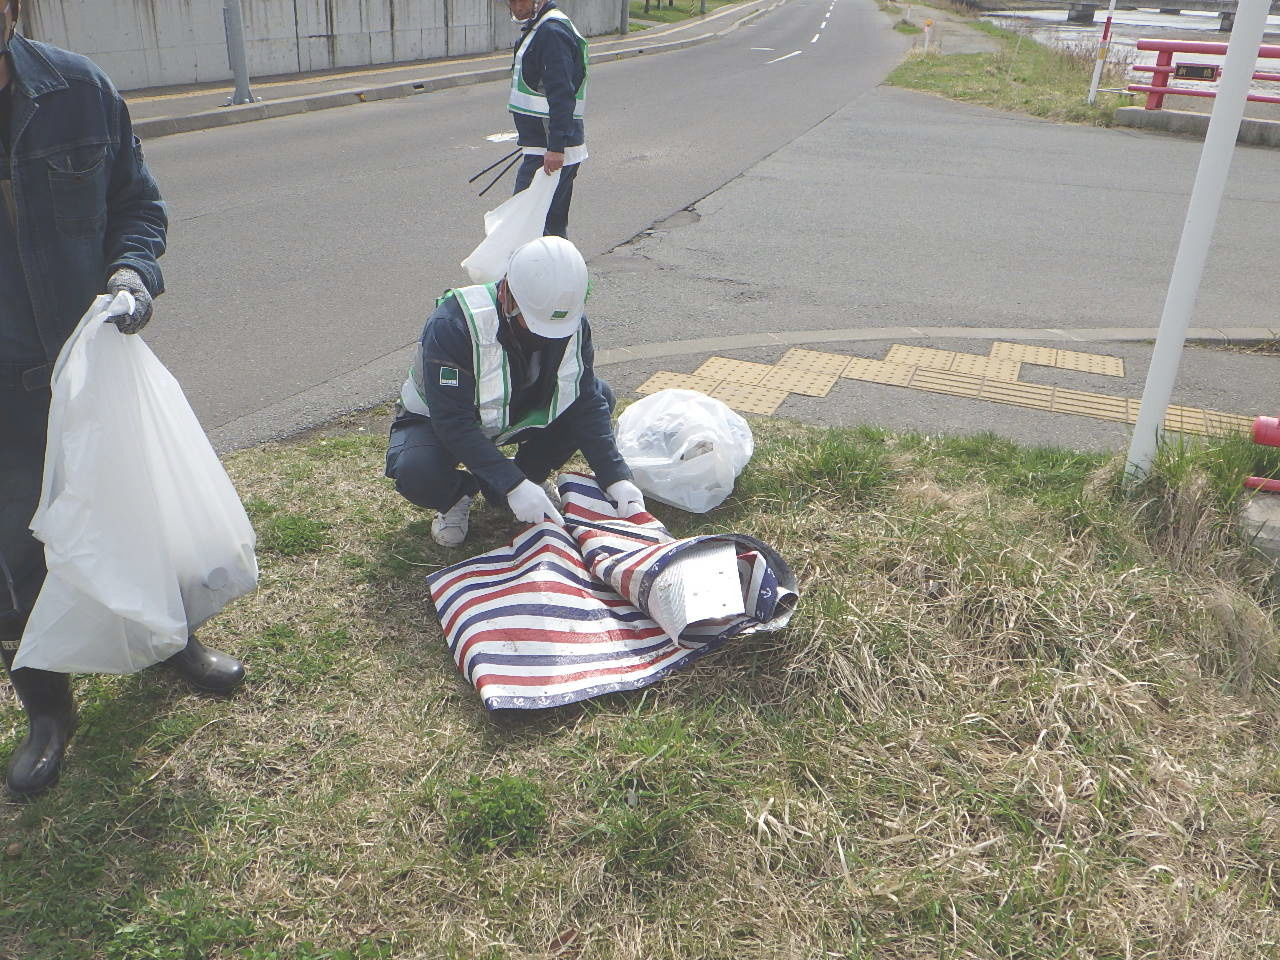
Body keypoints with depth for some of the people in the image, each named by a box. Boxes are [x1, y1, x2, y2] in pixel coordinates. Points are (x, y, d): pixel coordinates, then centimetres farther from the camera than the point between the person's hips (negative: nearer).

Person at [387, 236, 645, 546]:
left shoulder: (572, 321, -19)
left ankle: (528, 477, 1)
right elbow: (453, 423, -36)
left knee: (601, 395, -14)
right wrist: (513, 486, -41)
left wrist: (617, 478, -27)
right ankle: (458, 494, -1)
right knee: (416, 472, -37)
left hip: (516, 416, 5)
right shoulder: (454, 325, -35)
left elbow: (587, 403, -16)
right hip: (439, 421, -4)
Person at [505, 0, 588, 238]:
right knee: (555, 224, 15)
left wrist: (556, 148, -31)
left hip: (550, 153, -11)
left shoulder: (552, 32, -16)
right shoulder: (537, 27, 18)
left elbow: (562, 95, -25)